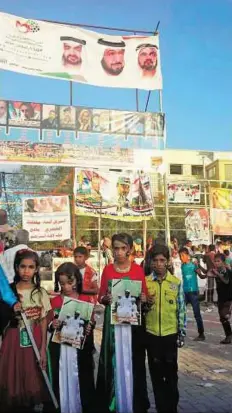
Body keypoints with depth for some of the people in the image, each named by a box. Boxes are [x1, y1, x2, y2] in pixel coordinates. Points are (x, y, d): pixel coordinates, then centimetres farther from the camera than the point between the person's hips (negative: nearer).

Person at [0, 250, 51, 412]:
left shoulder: (41, 293, -1)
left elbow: (44, 322, 1)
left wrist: (43, 349, -2)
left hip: (34, 341, 1)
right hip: (13, 341, -1)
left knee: (32, 381, 7)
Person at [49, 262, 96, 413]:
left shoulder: (85, 299, -1)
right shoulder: (55, 301, 1)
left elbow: (92, 321, 4)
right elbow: (49, 324, 4)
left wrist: (90, 327, -17)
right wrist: (52, 325, -17)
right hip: (60, 348, 1)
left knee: (82, 379, 5)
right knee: (62, 379, 5)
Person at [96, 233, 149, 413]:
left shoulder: (138, 269, 1)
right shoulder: (107, 270, 3)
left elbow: (145, 296, 5)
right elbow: (100, 297, 6)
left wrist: (143, 299, -16)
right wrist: (106, 299, -15)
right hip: (112, 320, 1)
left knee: (132, 361, 3)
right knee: (112, 361, 3)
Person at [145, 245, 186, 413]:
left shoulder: (176, 282, -3)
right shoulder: (145, 282, -2)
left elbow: (181, 309, 1)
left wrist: (182, 333, -1)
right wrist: (145, 304, -17)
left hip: (171, 333, 0)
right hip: (152, 334, 1)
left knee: (171, 372, 11)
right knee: (156, 373, 10)